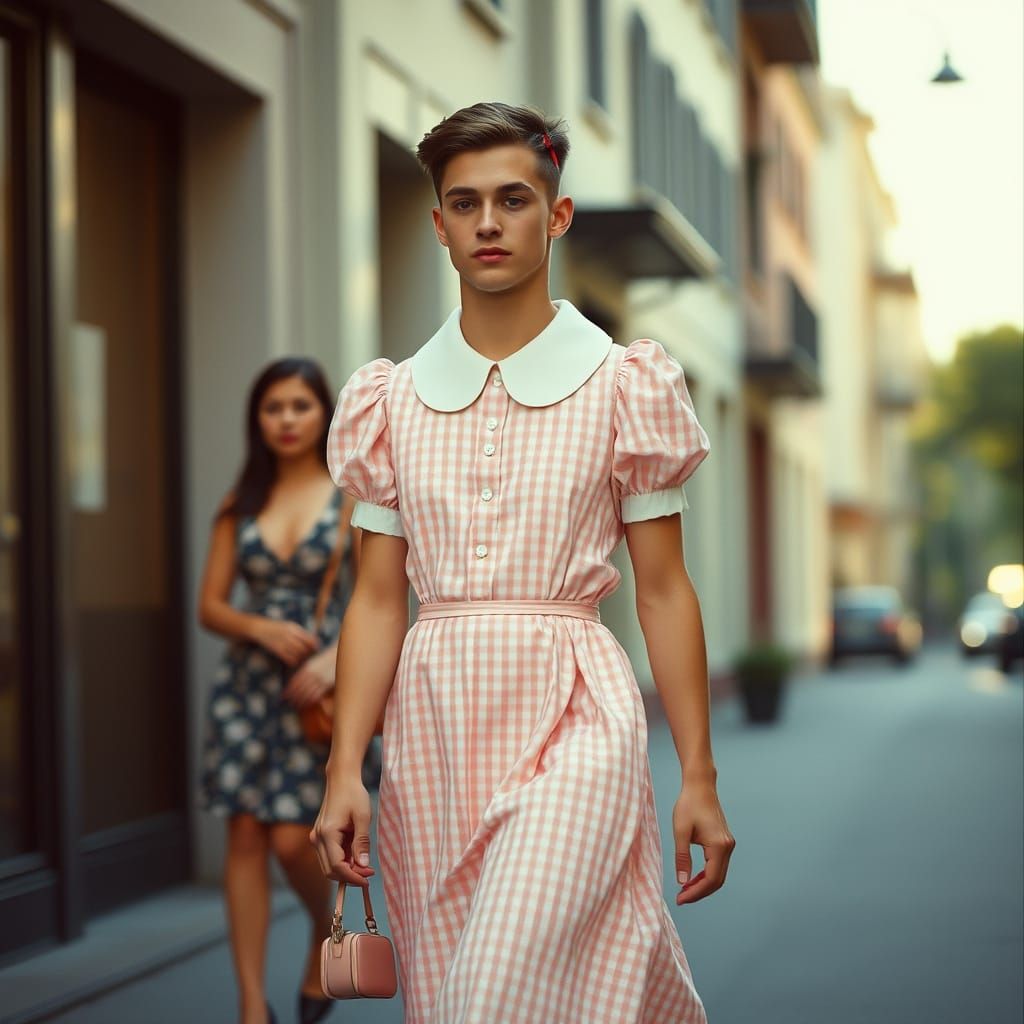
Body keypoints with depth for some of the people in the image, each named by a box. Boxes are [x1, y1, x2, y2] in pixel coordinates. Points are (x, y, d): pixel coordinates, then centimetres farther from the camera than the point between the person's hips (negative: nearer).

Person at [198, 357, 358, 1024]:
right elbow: (210, 606, 9)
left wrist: (336, 658, -21)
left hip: (320, 687, -3)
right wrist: (263, 628, -11)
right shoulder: (241, 505, 9)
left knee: (292, 839, -9)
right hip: (247, 684, 3)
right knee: (246, 838, -2)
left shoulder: (353, 497, 1)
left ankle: (327, 931, 24)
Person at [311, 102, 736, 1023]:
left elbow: (664, 590, 2)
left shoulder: (624, 386, 2)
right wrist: (344, 771, -2)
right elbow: (378, 599, 7)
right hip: (431, 722, 4)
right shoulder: (392, 400, 9)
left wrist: (699, 778, -1)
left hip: (571, 715, -4)